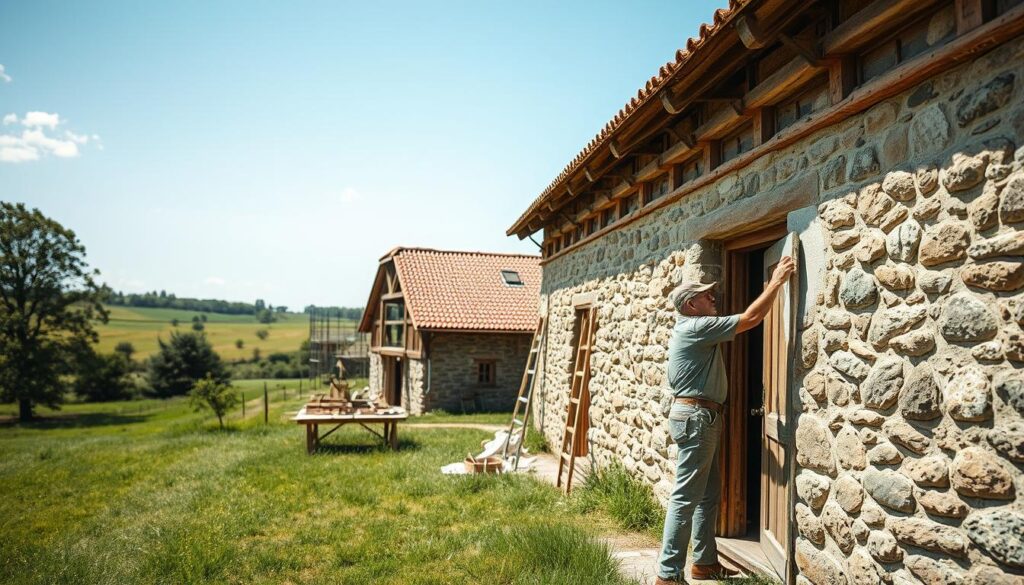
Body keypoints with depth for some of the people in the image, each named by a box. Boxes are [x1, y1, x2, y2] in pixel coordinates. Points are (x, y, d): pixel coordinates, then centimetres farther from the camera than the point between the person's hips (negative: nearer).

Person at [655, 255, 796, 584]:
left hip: (700, 416, 11)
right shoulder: (696, 326, -14)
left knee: (708, 495, 16)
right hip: (696, 416, -11)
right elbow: (750, 318, -14)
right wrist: (777, 282, -8)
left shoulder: (695, 331, 19)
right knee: (686, 497, -9)